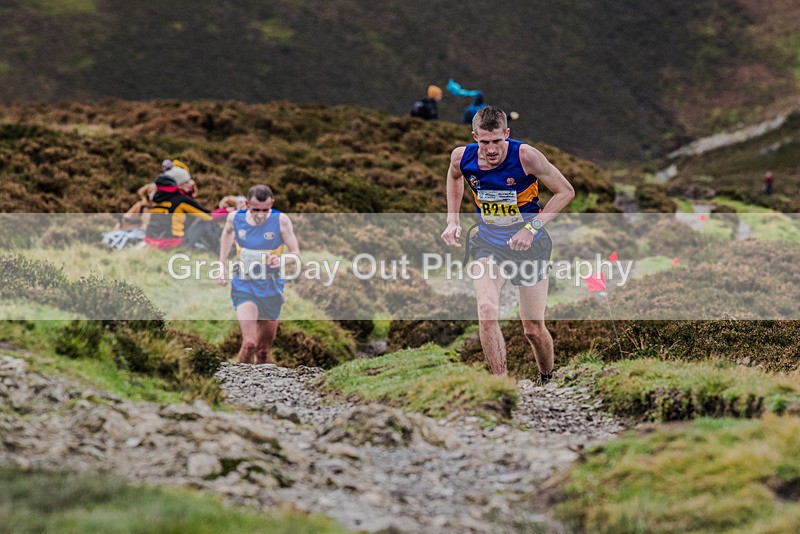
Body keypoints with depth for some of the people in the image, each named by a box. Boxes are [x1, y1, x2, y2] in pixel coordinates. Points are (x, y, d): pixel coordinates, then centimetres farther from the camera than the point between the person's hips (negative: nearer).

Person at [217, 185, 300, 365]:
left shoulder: (281, 220, -12)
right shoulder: (235, 218, -7)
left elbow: (295, 253, -7)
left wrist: (281, 260, -29)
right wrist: (222, 266, 12)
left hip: (271, 290, 1)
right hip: (244, 288, -1)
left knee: (264, 350, 11)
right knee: (249, 343, -20)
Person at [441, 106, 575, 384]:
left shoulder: (525, 156, -24)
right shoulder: (462, 157, -13)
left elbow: (566, 191, -14)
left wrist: (532, 227, -22)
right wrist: (453, 220, 5)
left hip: (529, 245, -2)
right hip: (488, 243, 2)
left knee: (533, 329, 4)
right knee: (487, 314, -22)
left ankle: (547, 381, 32)